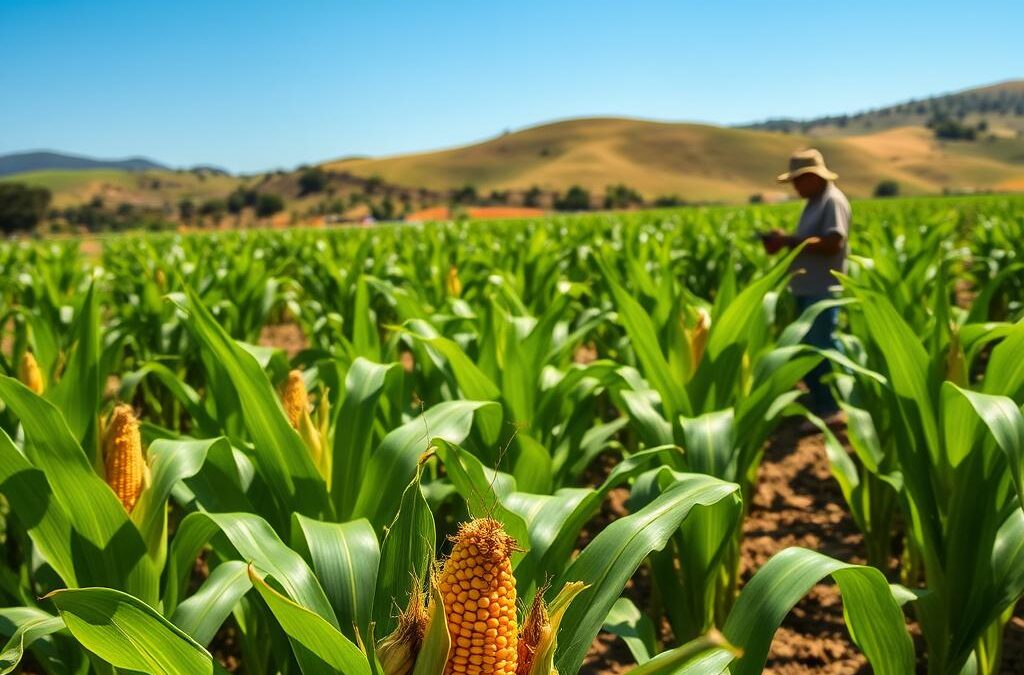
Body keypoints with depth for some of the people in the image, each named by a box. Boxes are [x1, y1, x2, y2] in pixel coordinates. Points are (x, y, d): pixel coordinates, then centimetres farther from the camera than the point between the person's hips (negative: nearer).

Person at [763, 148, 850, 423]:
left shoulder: (833, 201, -13)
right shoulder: (814, 202, 17)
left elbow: (832, 244, -23)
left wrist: (789, 240, -21)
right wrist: (784, 243, 2)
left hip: (823, 291, -10)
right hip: (807, 289, 10)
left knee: (822, 347, -8)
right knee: (808, 348, 13)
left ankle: (841, 406, 2)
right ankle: (822, 409, 23)